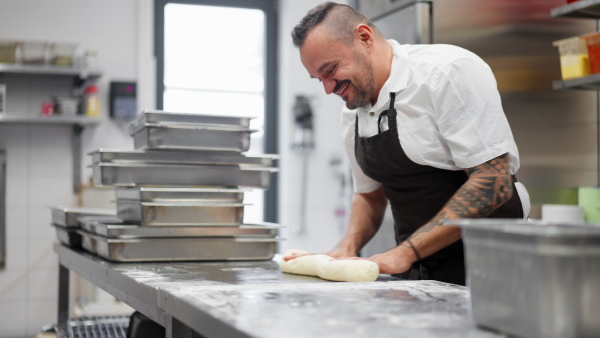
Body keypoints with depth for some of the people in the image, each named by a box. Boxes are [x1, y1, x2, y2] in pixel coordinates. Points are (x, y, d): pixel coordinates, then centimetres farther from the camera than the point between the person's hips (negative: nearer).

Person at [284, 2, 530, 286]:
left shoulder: (451, 70, -13)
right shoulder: (352, 114, 9)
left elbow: (494, 182, -18)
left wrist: (405, 252, -19)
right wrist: (347, 248, 1)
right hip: (419, 272, 7)